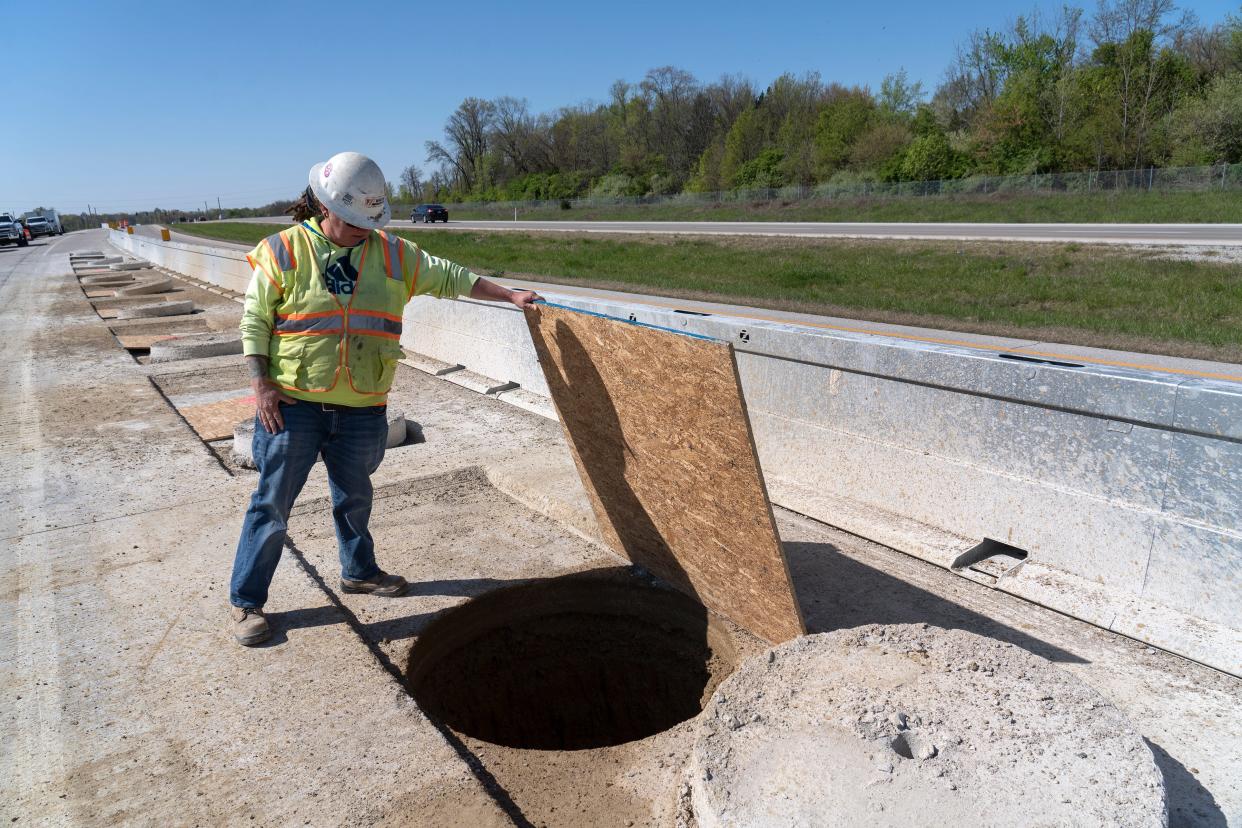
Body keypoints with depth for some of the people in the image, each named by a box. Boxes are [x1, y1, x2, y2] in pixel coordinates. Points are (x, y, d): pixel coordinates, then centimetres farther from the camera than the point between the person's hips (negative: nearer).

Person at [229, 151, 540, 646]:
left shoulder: (391, 253, 5)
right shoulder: (283, 251, -5)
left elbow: (447, 277, 12)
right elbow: (254, 321, -3)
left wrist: (509, 296, 9)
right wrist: (262, 385, -11)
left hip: (361, 410, 4)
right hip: (293, 405, -3)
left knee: (354, 497, 19)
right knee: (273, 502, 4)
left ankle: (359, 571, 41)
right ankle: (245, 600, 17)